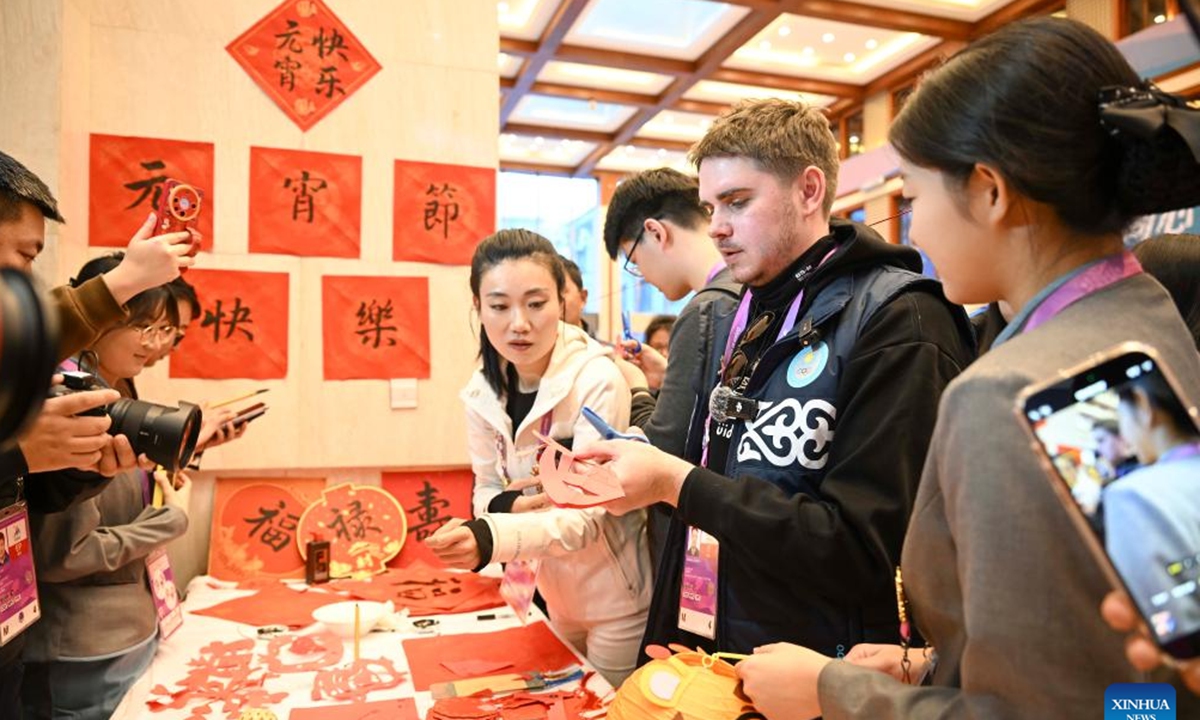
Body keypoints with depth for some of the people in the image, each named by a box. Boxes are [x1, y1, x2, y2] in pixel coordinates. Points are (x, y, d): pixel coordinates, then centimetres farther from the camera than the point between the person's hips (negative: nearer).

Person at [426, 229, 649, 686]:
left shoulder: (597, 380, -24)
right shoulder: (482, 392, -7)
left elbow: (590, 513, -26)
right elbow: (487, 492, 2)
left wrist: (492, 539, -42)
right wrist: (503, 506, -22)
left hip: (615, 598, -5)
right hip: (552, 594, 5)